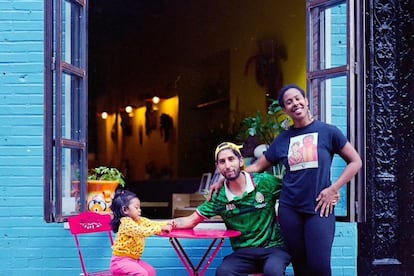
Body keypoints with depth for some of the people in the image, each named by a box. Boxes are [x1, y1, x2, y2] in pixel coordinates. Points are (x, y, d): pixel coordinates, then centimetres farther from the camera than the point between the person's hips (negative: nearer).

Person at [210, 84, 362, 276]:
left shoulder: (327, 131, 1)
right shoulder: (283, 139, 9)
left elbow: (355, 162, 5)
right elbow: (257, 166, 17)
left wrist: (333, 189, -6)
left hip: (319, 208, -3)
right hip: (289, 209, 3)